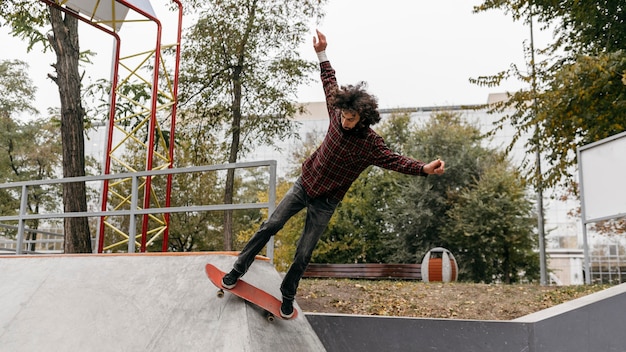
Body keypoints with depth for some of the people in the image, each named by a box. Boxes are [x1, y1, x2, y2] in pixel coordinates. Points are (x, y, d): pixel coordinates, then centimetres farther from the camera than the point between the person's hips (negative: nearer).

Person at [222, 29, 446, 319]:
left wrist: (423, 168, -42)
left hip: (325, 202, -3)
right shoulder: (337, 116, -8)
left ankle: (288, 295, 25)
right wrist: (322, 55, 9)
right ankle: (238, 270, 13)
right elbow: (330, 85, 6)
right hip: (304, 184, 3)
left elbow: (395, 161, -25)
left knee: (304, 253, 2)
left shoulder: (370, 145, -19)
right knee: (270, 226, -2)